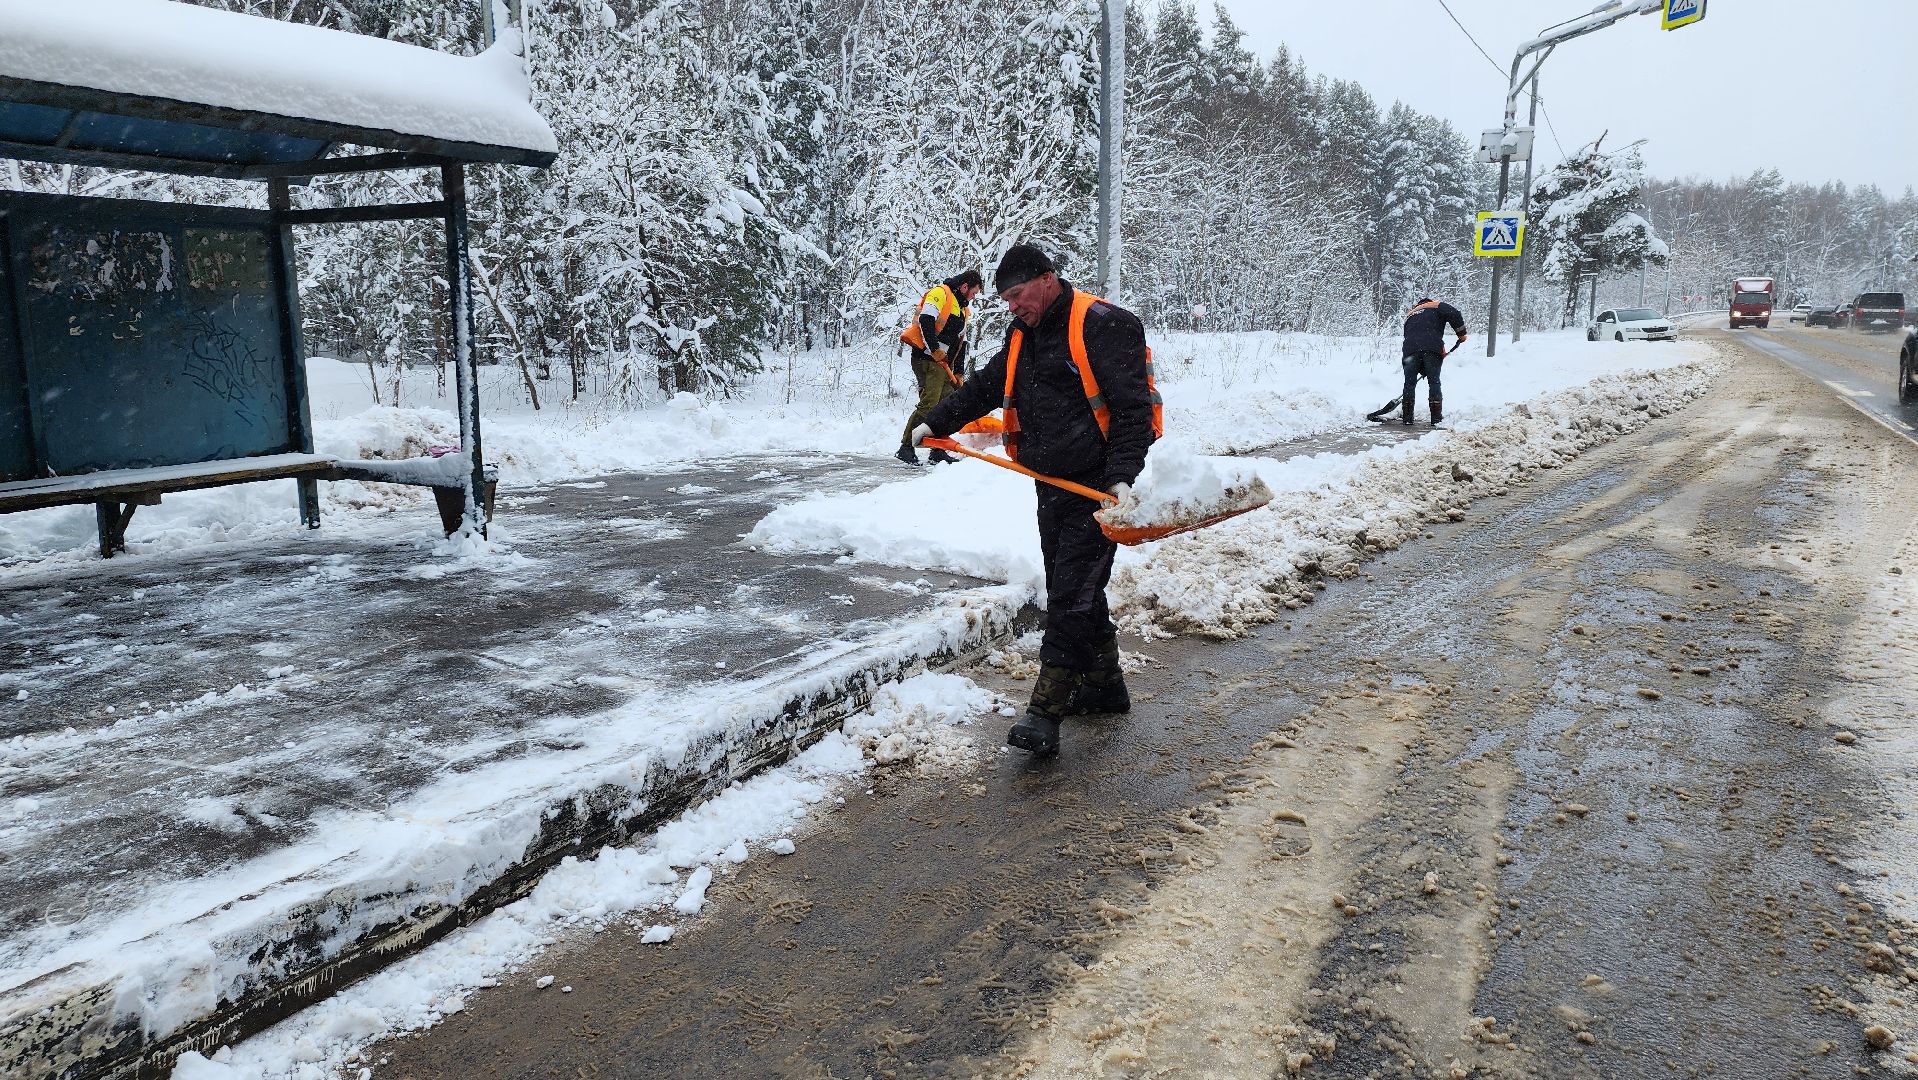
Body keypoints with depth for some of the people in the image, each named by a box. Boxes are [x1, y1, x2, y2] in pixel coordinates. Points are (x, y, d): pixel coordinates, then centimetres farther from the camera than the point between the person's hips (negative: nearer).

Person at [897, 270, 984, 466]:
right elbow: (925, 320, -20)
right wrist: (935, 350, -21)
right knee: (928, 404, -17)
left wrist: (958, 373, 18)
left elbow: (961, 343, 24)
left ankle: (939, 452, 12)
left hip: (944, 363, 9)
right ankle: (906, 447, -12)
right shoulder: (940, 293, -5)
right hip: (927, 359, -9)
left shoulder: (963, 308, 23)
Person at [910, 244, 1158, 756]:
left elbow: (1132, 407, -19)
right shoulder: (1023, 334, 14)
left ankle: (1045, 712, -7)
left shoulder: (1103, 325, -13)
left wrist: (1123, 476, -27)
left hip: (1096, 487, -9)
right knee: (1072, 592, 14)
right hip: (1052, 485, 9)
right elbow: (986, 386, 27)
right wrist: (937, 422, 22)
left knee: (1071, 596, -9)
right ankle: (1105, 686, 30)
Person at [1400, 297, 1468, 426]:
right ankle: (1437, 418, 2)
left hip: (1411, 350, 3)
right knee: (1434, 382, 3)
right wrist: (1461, 334, 10)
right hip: (1432, 348, -3)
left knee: (1409, 383, 10)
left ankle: (1406, 417, 10)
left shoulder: (1409, 315, 33)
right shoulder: (1437, 306, 19)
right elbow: (1454, 314, -2)